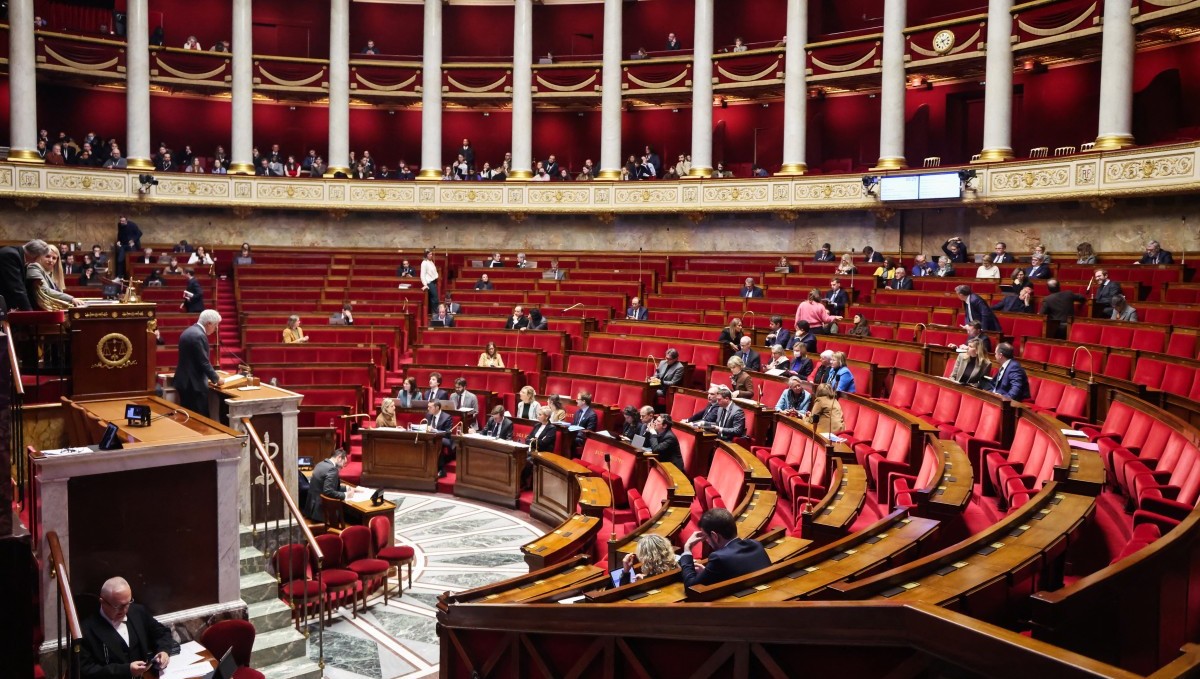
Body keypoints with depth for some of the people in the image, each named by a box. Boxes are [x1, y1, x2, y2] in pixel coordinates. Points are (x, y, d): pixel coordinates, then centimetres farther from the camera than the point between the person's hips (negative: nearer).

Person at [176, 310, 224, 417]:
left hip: (184, 381, 10)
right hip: (194, 384, -10)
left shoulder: (188, 331, 12)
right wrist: (216, 378, -5)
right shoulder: (199, 335, -19)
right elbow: (204, 362, -19)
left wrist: (211, 376, 22)